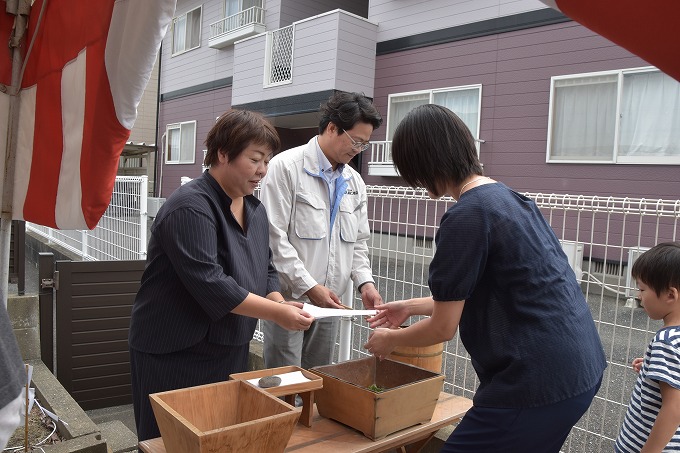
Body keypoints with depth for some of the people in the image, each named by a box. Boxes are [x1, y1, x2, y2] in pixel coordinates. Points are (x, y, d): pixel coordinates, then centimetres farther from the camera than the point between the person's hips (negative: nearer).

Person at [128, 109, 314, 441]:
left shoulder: (255, 210, 6)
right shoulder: (191, 206, -20)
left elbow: (265, 270, 11)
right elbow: (208, 283, -27)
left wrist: (281, 304, -8)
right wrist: (277, 313, -24)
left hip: (230, 353, 8)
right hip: (175, 355, -7)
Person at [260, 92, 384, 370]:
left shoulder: (354, 181, 9)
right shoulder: (286, 167, -10)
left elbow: (358, 242, 14)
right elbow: (273, 237, -16)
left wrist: (364, 281, -3)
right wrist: (309, 286, -18)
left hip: (328, 303, 6)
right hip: (289, 299, -6)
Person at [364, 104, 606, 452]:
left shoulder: (467, 217, -19)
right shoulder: (506, 196, 9)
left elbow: (442, 328, -11)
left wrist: (389, 339, 8)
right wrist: (412, 306, 25)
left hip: (540, 379, -9)